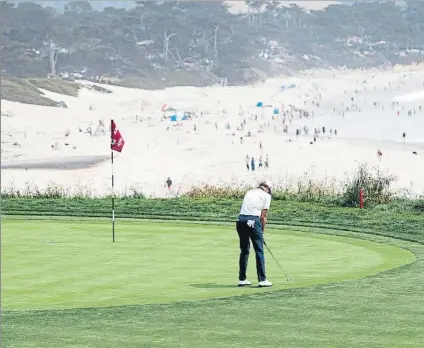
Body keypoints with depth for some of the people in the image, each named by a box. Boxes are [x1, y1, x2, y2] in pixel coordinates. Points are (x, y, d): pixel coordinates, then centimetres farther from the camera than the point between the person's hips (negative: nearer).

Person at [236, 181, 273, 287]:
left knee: (244, 250, 15)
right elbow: (263, 216, 3)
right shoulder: (266, 195, 9)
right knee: (259, 251, 0)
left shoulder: (249, 192, 25)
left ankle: (242, 279, 17)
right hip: (253, 221, -5)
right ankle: (262, 280, -1)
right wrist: (262, 230, 15)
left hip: (240, 219, 5)